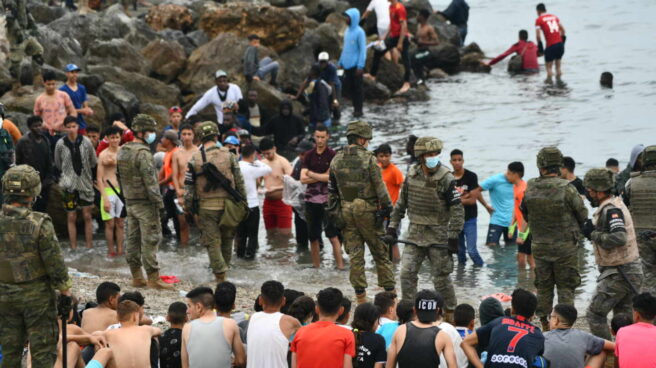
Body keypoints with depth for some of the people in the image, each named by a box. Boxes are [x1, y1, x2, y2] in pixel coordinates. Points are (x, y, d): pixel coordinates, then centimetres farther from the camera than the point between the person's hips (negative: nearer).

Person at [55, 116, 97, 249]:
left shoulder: (86, 142, -5)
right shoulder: (60, 144, -6)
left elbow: (93, 162, 7)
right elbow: (58, 164, 7)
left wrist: (83, 170, 9)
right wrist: (69, 173, 8)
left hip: (85, 183, 0)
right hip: (69, 184, 0)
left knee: (87, 216, 2)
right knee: (71, 217, 2)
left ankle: (89, 247, 8)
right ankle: (74, 247, 8)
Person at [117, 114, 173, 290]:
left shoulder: (122, 151, 12)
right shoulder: (143, 153, -17)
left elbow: (120, 177, 17)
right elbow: (150, 181, -20)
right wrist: (159, 202, -16)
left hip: (129, 201, 9)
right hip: (145, 203, -9)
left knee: (132, 239, 10)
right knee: (150, 239, -6)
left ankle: (136, 277, 16)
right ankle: (153, 278, -6)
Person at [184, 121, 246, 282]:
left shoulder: (195, 159, -3)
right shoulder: (228, 155, 0)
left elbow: (189, 185, -1)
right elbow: (239, 180, 3)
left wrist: (188, 208, 6)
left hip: (206, 206, -2)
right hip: (227, 203, 2)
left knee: (212, 241, 2)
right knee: (227, 238, 17)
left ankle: (220, 273, -5)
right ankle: (225, 266, 28)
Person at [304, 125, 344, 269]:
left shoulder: (332, 155, -2)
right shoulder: (308, 155, 9)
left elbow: (332, 177, -12)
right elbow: (303, 179, -1)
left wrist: (312, 174, -5)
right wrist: (322, 177, -9)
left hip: (327, 199, -4)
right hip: (311, 199, 4)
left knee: (333, 235, -9)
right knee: (313, 237, 8)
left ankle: (340, 265, -10)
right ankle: (316, 266, 17)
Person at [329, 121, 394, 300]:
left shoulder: (336, 160, 5)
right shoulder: (368, 158, -10)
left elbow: (332, 190, 9)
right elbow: (380, 186, -10)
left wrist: (334, 212, 14)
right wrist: (388, 208, -3)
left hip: (346, 210, 4)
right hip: (367, 210, -4)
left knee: (355, 254, 7)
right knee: (380, 252, 6)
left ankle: (360, 296, 6)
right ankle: (390, 291, 8)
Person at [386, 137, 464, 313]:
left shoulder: (446, 179, -11)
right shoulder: (411, 175, 3)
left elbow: (457, 210, -10)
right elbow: (401, 202, 14)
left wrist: (453, 237, -14)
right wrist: (392, 226, 11)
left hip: (438, 234, -4)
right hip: (415, 233, 4)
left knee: (441, 277, 1)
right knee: (407, 273, -2)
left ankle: (450, 312, 16)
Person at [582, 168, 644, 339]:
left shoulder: (611, 210, -20)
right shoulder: (616, 203, 12)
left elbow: (618, 238, -32)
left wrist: (594, 233, -20)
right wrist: (592, 230, 1)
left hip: (618, 273, -10)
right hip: (632, 271, 10)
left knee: (595, 314, -2)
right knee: (623, 315, 15)